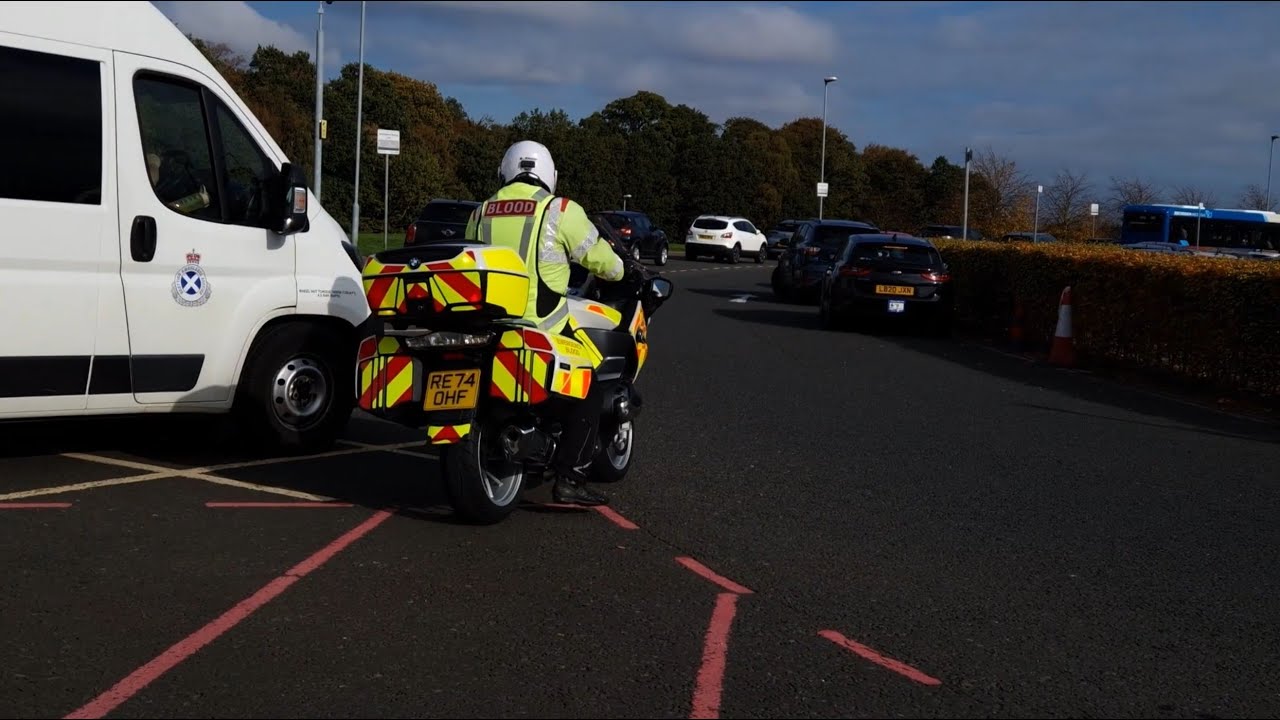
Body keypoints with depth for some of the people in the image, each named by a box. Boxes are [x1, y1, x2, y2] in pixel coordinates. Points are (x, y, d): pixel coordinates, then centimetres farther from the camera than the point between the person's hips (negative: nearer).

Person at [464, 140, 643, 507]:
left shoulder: (480, 212, 12)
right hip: (541, 327, -5)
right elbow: (597, 256, 3)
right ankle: (569, 479, -2)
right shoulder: (560, 210, -3)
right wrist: (626, 271, 24)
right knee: (588, 389, 7)